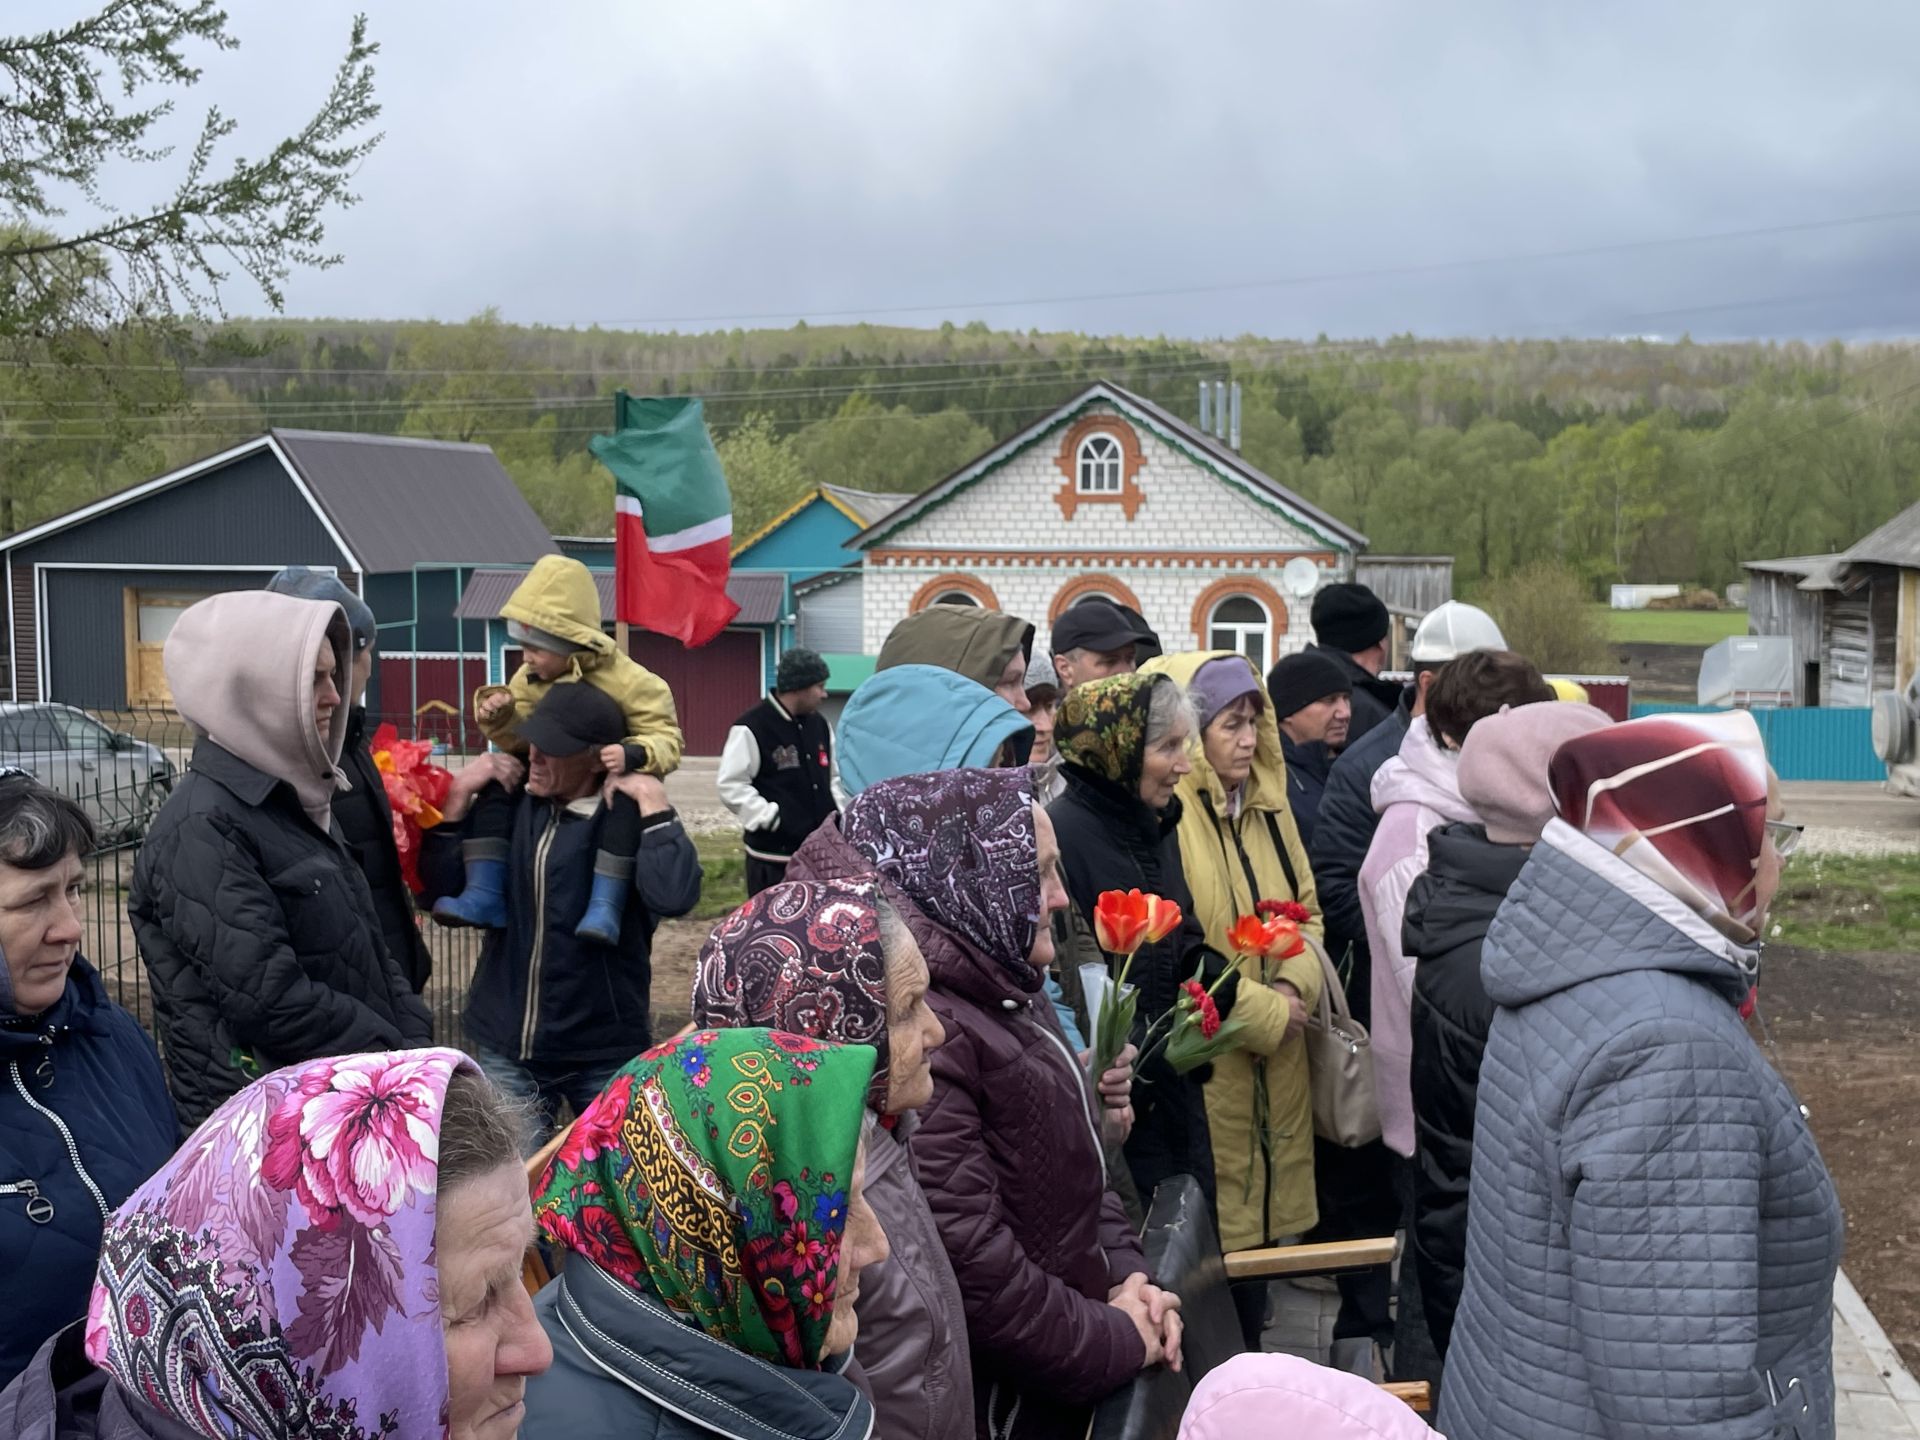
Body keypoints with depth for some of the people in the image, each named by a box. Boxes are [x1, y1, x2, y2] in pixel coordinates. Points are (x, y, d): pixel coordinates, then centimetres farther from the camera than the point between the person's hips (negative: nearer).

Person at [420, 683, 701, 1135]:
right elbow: (441, 885, 1)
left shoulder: (630, 818, -12)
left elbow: (674, 896, -29)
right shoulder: (510, 805, 2)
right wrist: (460, 794, -6)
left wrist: (653, 801, -25)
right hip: (505, 1049, 4)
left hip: (606, 1055, -3)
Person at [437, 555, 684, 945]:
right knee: (495, 791, -13)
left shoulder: (627, 681, -18)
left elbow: (666, 740, -19)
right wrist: (499, 715, -14)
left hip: (614, 781, -6)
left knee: (625, 808, -39)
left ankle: (605, 907, -41)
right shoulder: (530, 679, 1)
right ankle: (485, 895, -16)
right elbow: (521, 739, 8)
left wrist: (633, 755, -41)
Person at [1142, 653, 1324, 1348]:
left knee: (1264, 1213, 14)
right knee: (1215, 1231, -1)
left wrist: (1295, 987, -3)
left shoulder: (1267, 804, 11)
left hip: (1276, 1065, 8)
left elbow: (1306, 910, 17)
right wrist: (1265, 1013, -12)